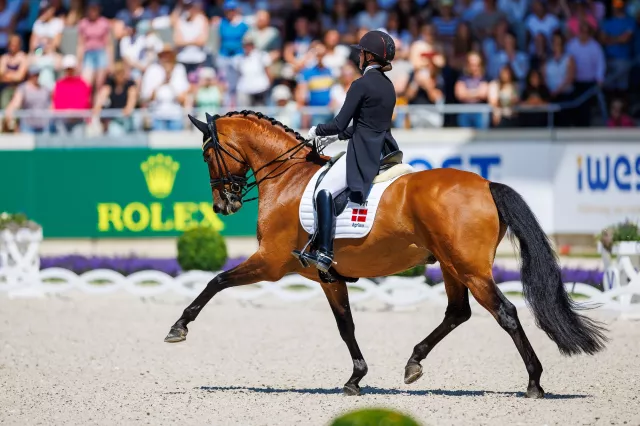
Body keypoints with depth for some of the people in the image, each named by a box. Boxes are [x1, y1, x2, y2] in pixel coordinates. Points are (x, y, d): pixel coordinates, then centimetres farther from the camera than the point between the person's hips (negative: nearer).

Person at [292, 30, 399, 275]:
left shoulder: (361, 85, -13)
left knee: (324, 191, -15)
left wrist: (317, 130, 5)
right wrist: (337, 136, 22)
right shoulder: (388, 85, 14)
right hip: (383, 150, 10)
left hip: (364, 152, -10)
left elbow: (340, 123, -14)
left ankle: (324, 254, -27)